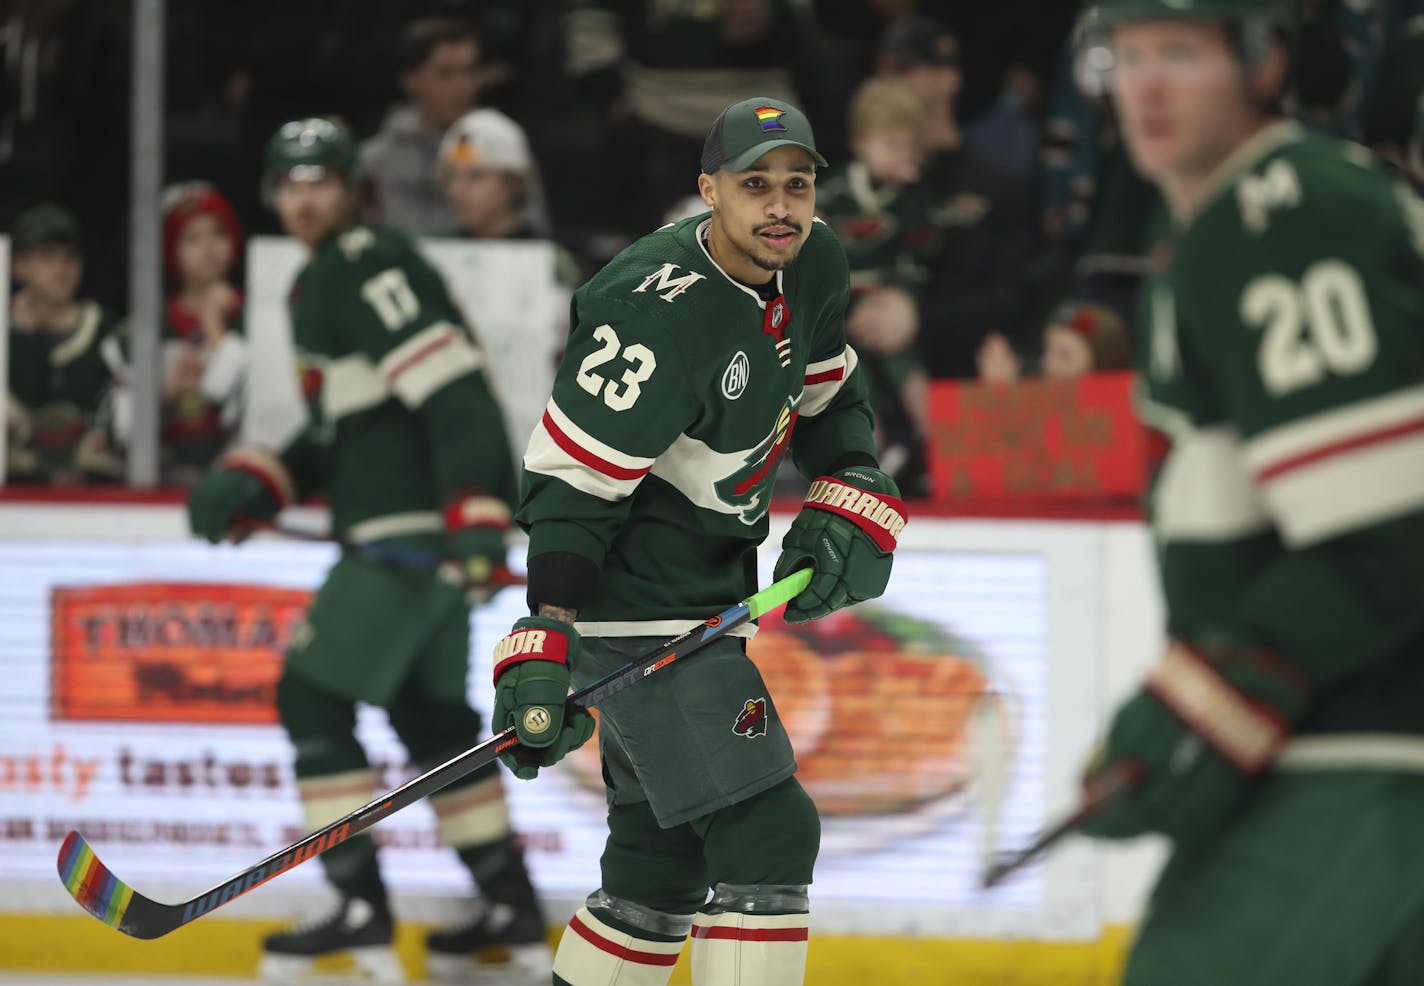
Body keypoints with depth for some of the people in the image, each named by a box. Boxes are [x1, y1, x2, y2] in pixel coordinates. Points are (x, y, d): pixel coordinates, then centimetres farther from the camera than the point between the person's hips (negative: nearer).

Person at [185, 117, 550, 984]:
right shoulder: (324, 283, 19)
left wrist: (476, 518, -30)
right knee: (429, 711, 16)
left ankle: (362, 910, -8)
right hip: (395, 527, 10)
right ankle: (512, 908, 21)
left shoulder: (371, 265, -14)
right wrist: (255, 484, 11)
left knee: (314, 693, -8)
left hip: (418, 527, -10)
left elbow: (456, 392, -23)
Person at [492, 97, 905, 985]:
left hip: (709, 594, 9)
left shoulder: (813, 267, 1)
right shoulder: (660, 312, -25)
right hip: (636, 609, -9)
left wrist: (851, 500, 1)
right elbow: (571, 479, -26)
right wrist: (544, 647, -31)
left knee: (665, 856, 17)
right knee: (766, 836, -14)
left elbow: (829, 396, 19)